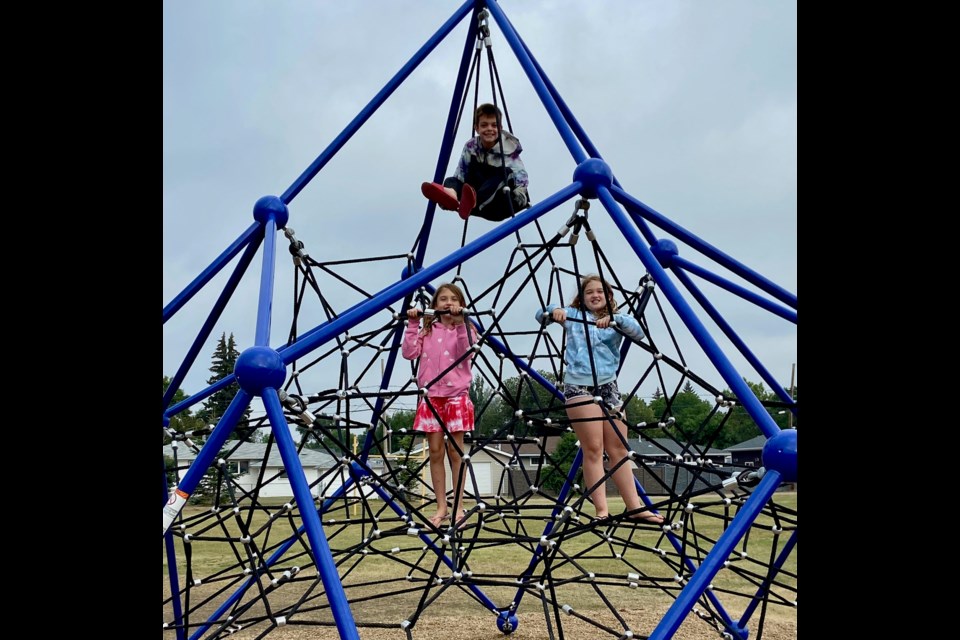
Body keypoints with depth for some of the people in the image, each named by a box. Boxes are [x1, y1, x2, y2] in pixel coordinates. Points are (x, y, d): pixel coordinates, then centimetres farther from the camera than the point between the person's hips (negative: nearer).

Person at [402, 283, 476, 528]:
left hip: (456, 396, -2)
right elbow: (409, 353, -1)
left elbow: (467, 353, -14)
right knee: (435, 451, 4)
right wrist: (412, 325, -4)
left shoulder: (465, 328, 4)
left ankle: (458, 507, 10)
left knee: (455, 451, 1)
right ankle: (441, 507, 13)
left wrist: (459, 324, -20)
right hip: (431, 396, 2)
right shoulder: (427, 330, 11)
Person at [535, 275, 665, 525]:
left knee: (619, 449, 5)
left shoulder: (617, 320, 13)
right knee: (593, 449, -7)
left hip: (609, 386, 3)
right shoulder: (573, 315, 10)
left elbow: (638, 332, -7)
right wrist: (553, 311, -22)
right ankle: (601, 510, -5)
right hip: (580, 387, -3)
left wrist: (615, 319, -26)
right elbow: (541, 315, 0)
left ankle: (635, 507, 11)